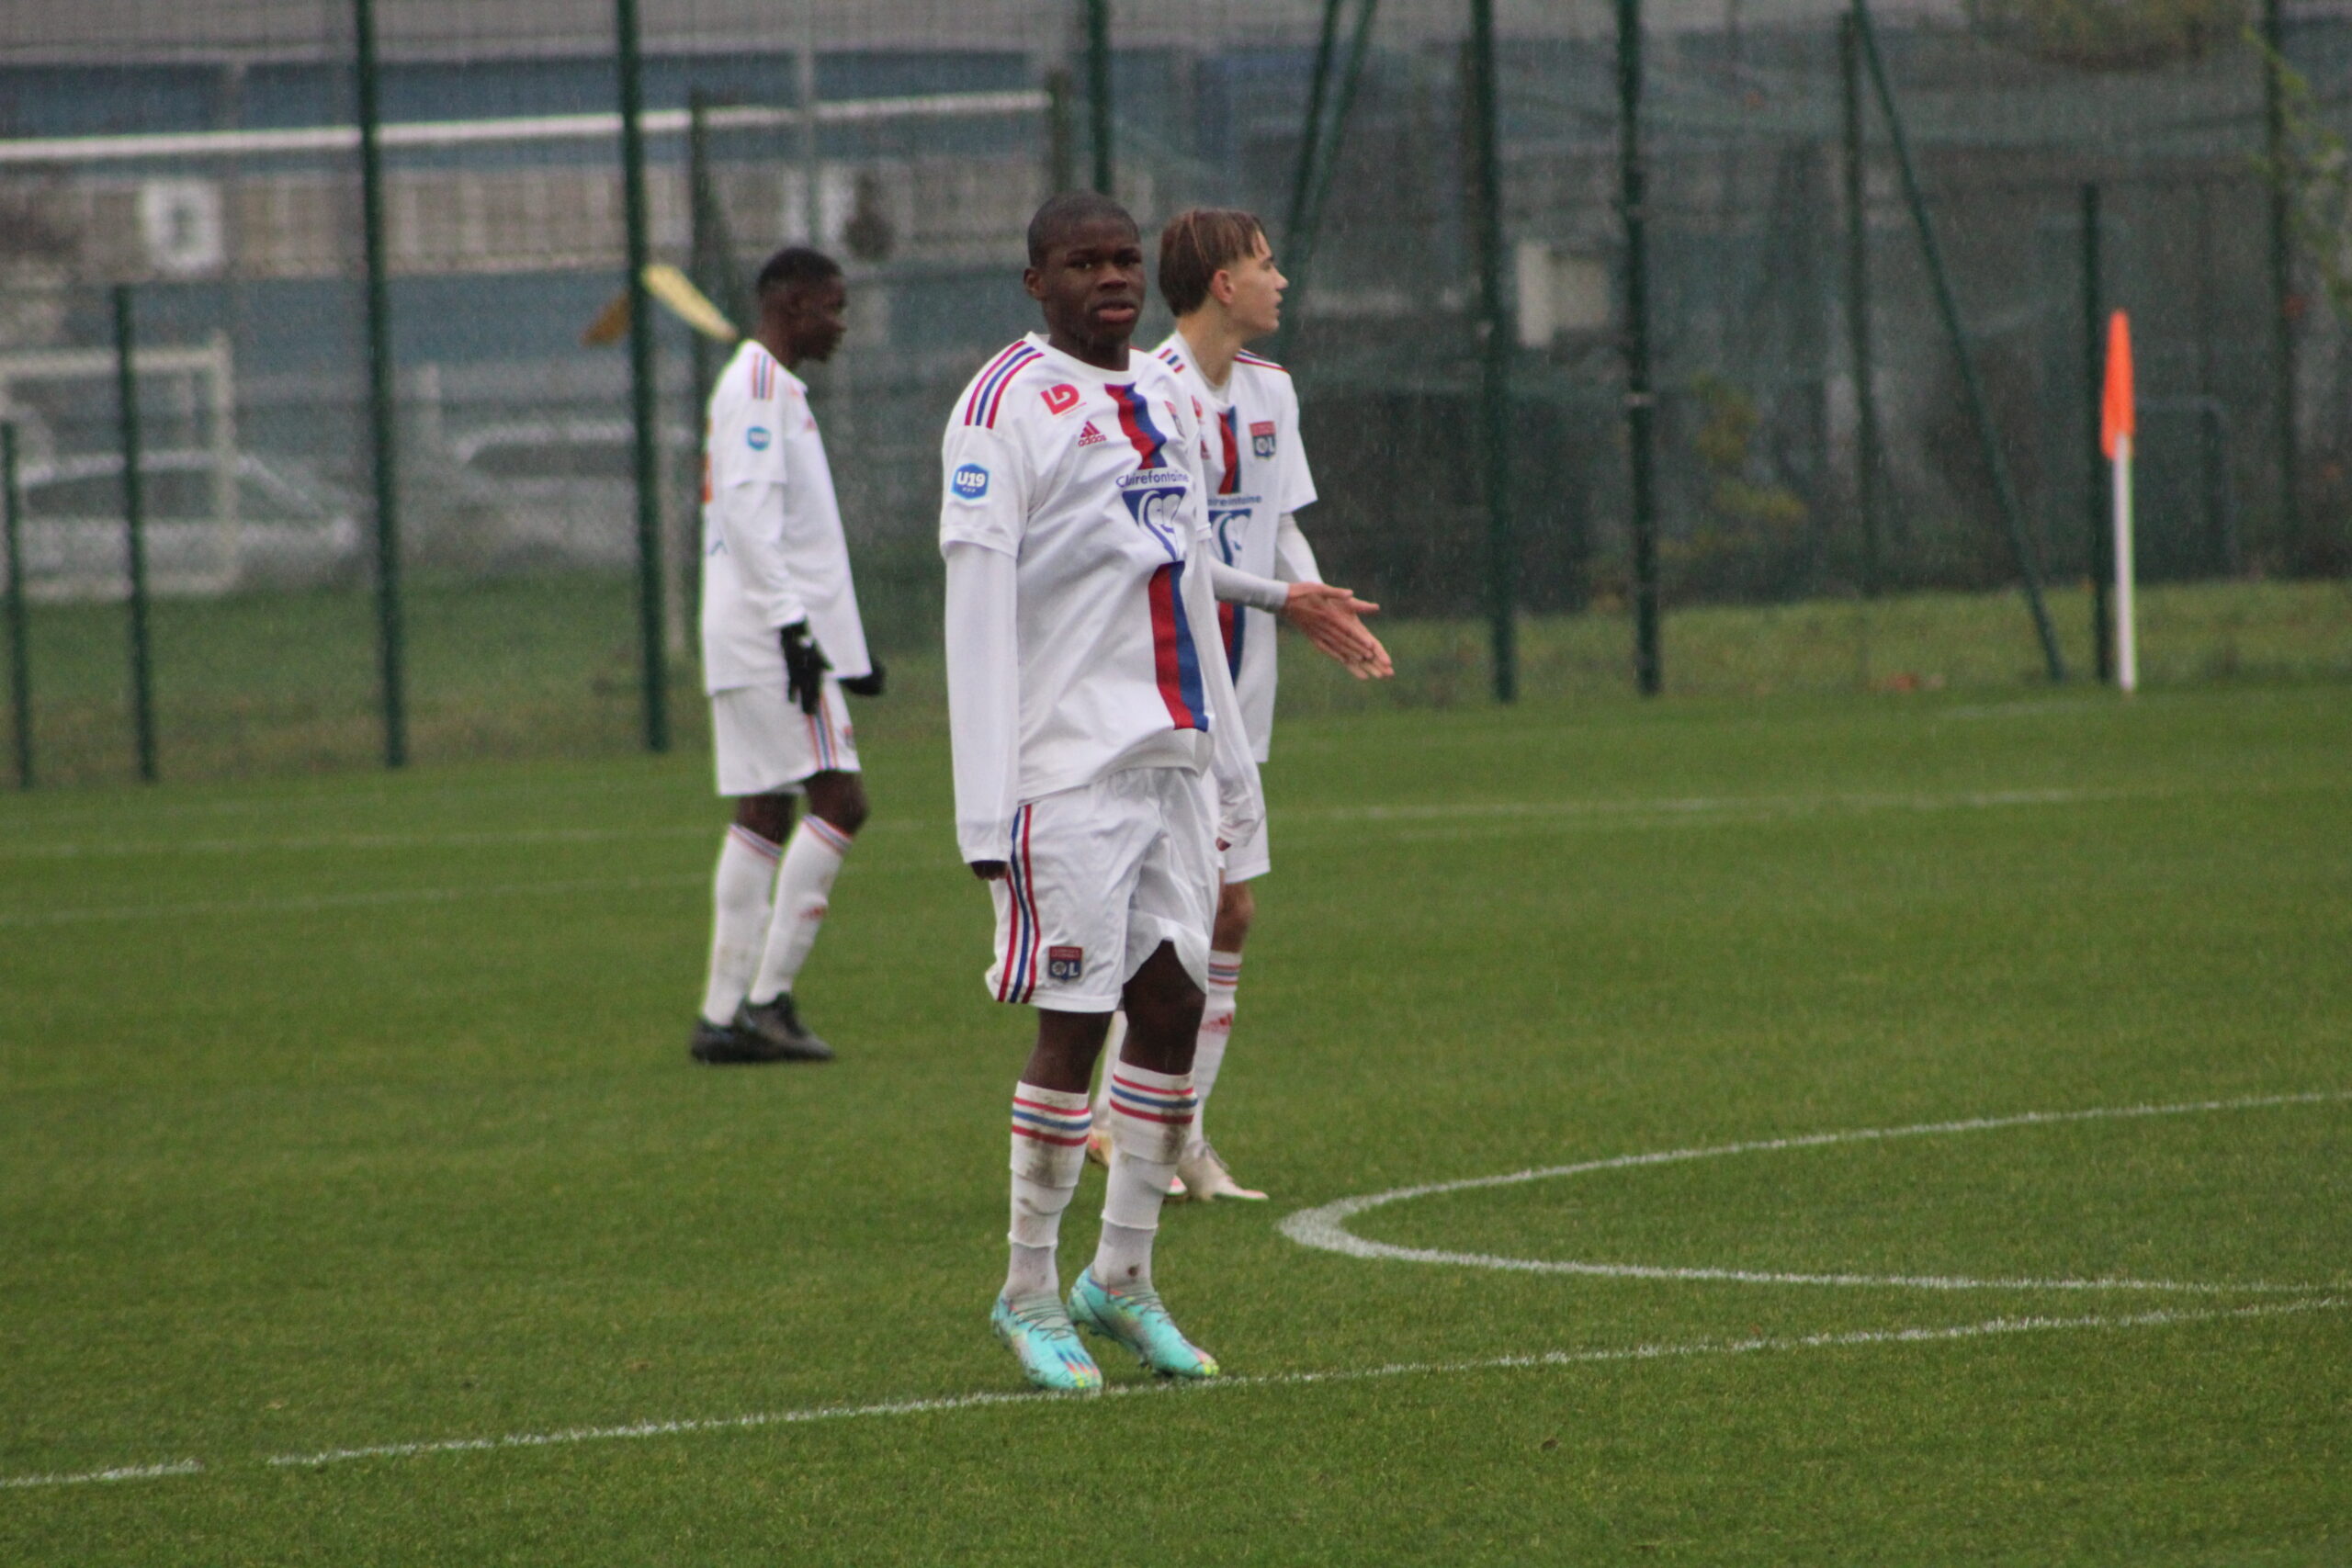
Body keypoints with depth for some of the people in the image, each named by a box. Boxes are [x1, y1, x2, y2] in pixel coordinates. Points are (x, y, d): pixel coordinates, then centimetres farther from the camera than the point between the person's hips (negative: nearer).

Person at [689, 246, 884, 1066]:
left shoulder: (766, 387, 22)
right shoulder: (758, 386, -9)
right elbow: (748, 509, -20)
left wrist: (845, 649, 25)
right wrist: (791, 621, -24)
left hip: (747, 641, 10)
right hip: (767, 634, -10)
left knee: (763, 816, 8)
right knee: (838, 803, -12)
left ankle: (725, 1013, 6)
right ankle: (766, 998, -14)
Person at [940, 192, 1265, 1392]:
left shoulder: (1165, 402, 17)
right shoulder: (1007, 406, -8)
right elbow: (976, 607, -13)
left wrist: (1232, 764, 21)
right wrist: (985, 805, -19)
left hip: (1173, 753, 7)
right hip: (1070, 766, -7)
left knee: (1172, 1002, 6)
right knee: (1073, 1022, -6)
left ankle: (1121, 1281, 15)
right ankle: (1028, 1292, 5)